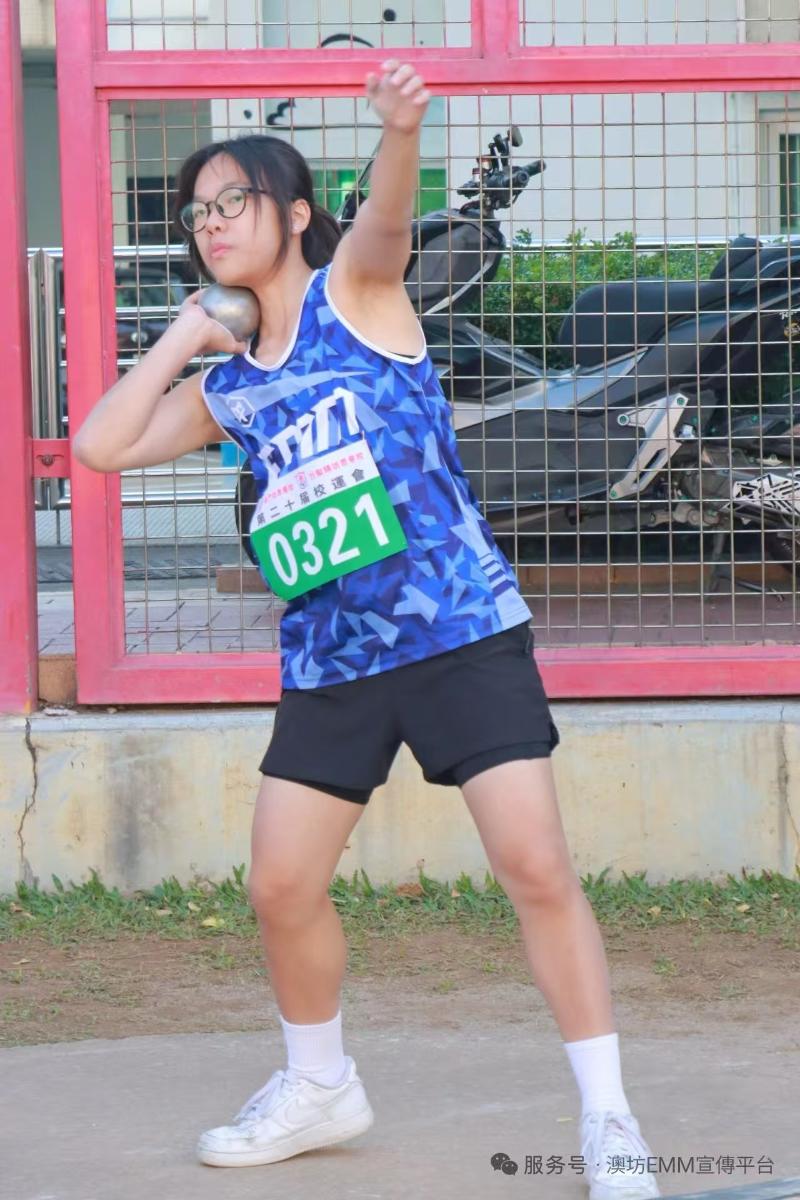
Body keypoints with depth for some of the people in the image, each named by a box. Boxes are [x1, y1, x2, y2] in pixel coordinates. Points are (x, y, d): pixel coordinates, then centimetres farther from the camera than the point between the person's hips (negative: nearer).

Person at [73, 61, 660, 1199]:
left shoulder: (355, 290, -1)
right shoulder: (227, 390, 14)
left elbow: (386, 221, -24)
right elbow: (101, 445, 7)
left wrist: (400, 130, -45)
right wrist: (185, 337, 7)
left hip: (463, 633, -6)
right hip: (329, 664, 6)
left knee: (535, 864, -11)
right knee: (281, 889, 7)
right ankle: (320, 1087, 31)